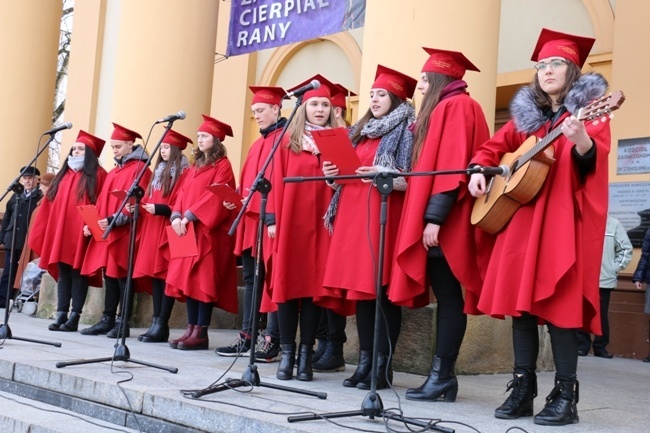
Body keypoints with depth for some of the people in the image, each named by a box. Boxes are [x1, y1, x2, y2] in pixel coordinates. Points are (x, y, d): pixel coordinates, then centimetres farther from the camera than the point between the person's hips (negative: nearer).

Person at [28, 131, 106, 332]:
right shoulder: (63, 174, 19)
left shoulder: (98, 175, 0)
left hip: (81, 233, -6)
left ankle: (74, 318, -1)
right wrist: (45, 232, 7)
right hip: (60, 232, 6)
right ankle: (61, 315, 6)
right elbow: (51, 203, 15)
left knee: (77, 273, -4)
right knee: (63, 273, 5)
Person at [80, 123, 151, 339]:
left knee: (122, 277, -5)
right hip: (105, 233, 8)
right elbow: (102, 202, 18)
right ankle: (107, 320, 15)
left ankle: (123, 323, 0)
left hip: (125, 233, -8)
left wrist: (113, 221, -22)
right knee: (109, 276, 10)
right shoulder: (113, 172, 21)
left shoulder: (139, 169, -5)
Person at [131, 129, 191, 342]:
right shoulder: (159, 171, 21)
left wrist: (160, 209, -22)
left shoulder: (183, 173, -6)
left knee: (166, 275, -7)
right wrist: (140, 207, 4)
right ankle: (156, 322, 9)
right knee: (154, 274, 6)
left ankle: (162, 325, -5)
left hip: (169, 229, -8)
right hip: (152, 228, 8)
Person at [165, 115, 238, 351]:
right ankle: (191, 329, 8)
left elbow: (215, 196, -14)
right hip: (188, 230, 8)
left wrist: (189, 216, -19)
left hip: (209, 231, -8)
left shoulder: (222, 165, -3)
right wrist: (177, 216, -5)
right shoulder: (195, 167, 21)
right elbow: (183, 193, 13)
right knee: (188, 279, 4)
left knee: (203, 280, -9)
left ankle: (201, 333, -6)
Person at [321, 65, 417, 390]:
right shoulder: (361, 132, 22)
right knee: (360, 286, 5)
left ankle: (383, 365, -3)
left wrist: (382, 176, -24)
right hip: (353, 213, 7)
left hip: (384, 214, -7)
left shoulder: (406, 131, 0)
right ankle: (365, 361, 10)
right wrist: (333, 174, 4)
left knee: (381, 288, -8)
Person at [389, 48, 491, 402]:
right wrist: (406, 189, 15)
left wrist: (434, 218, -22)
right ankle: (441, 373, 8)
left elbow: (453, 166, -17)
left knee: (448, 294, -7)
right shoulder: (443, 109, 24)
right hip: (437, 219, 10)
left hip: (445, 222, -10)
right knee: (443, 294, 6)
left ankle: (443, 376, -5)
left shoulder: (456, 106, -6)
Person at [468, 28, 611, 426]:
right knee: (520, 300, 2)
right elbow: (494, 147, 22)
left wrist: (580, 140, -34)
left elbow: (594, 158, -13)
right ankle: (523, 389, 8)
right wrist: (479, 171, 3)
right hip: (520, 216, 5)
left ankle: (565, 395, -3)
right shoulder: (526, 112, 17)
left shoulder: (589, 107, 2)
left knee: (559, 303, -9)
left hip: (565, 218, -5)